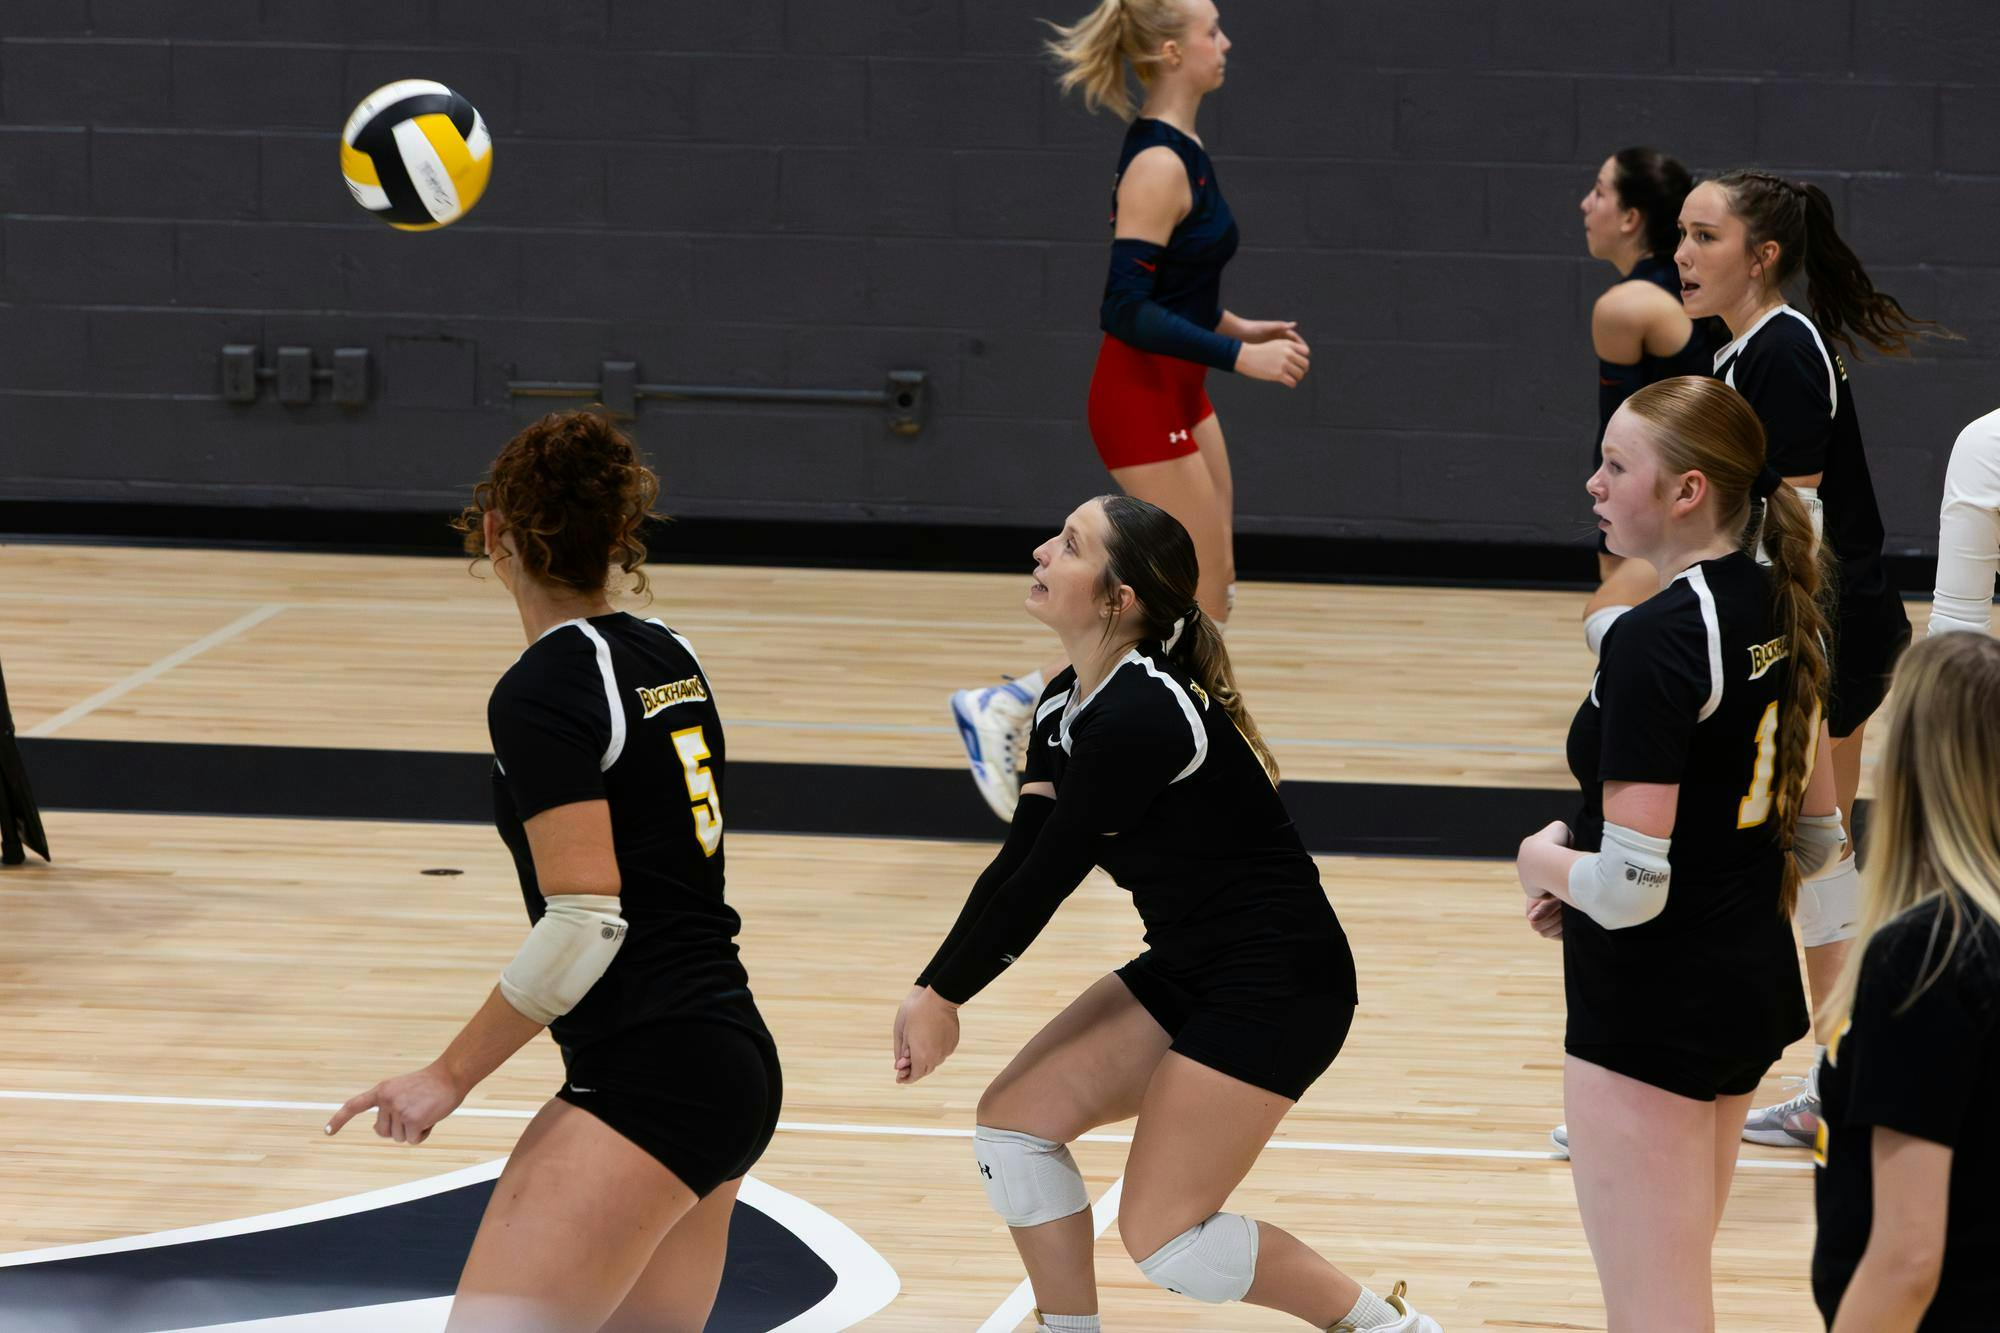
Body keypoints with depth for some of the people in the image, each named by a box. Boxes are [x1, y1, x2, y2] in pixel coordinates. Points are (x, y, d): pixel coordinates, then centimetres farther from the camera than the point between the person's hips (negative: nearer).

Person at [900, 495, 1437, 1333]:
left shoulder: (1138, 717, -25)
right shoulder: (1065, 707, 5)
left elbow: (1047, 878, -19)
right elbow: (1018, 865, 5)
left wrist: (946, 993, -7)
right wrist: (933, 991, -7)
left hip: (1278, 988, -9)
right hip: (1187, 972, 9)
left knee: (1163, 1240, -7)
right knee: (1015, 1118, 3)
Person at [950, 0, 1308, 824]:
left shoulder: (1181, 153, 8)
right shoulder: (1157, 166, -21)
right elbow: (1126, 311, -26)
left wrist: (1239, 327, 15)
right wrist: (1238, 355, -26)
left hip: (1178, 398, 9)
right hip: (1143, 404, -9)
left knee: (1212, 593, 12)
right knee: (1197, 607, -4)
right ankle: (1002, 709, 1)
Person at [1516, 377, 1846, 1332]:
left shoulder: (1655, 641, -22)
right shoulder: (1779, 613, 5)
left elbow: (1629, 887, -25)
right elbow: (1816, 841, 15)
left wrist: (1546, 862, -5)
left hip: (1653, 1004, -9)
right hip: (1756, 985, 9)